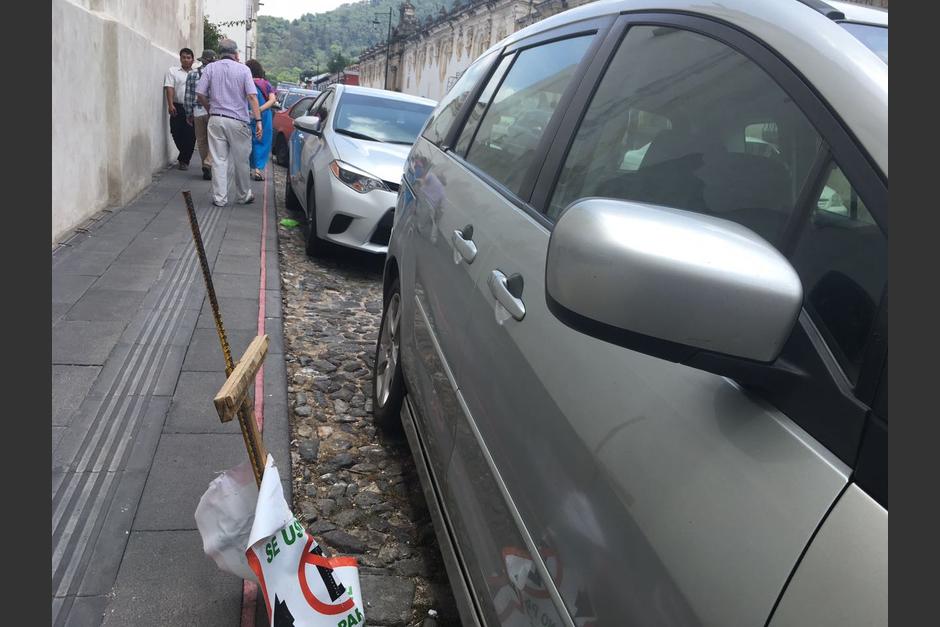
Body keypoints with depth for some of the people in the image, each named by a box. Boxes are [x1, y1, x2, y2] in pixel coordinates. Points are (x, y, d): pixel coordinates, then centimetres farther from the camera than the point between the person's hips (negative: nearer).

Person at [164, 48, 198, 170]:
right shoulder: (173, 71, 6)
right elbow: (169, 88, -4)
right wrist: (170, 105, -15)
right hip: (178, 108, -1)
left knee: (191, 136, -4)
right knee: (177, 134, 0)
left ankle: (183, 160, 10)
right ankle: (185, 158, 22)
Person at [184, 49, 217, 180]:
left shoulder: (192, 74, 5)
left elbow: (188, 96, 5)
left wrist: (189, 114, 12)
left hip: (197, 112, 3)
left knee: (201, 141, 12)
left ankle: (206, 167, 17)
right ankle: (208, 164, -17)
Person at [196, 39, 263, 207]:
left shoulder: (210, 68, 6)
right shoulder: (243, 69, 1)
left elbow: (200, 95, 1)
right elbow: (252, 96, -9)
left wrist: (211, 109, 17)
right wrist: (258, 120, -11)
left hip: (216, 119, 2)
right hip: (238, 121, -2)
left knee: (218, 160, 4)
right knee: (241, 161, 9)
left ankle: (219, 198, 5)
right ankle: (243, 196, 21)